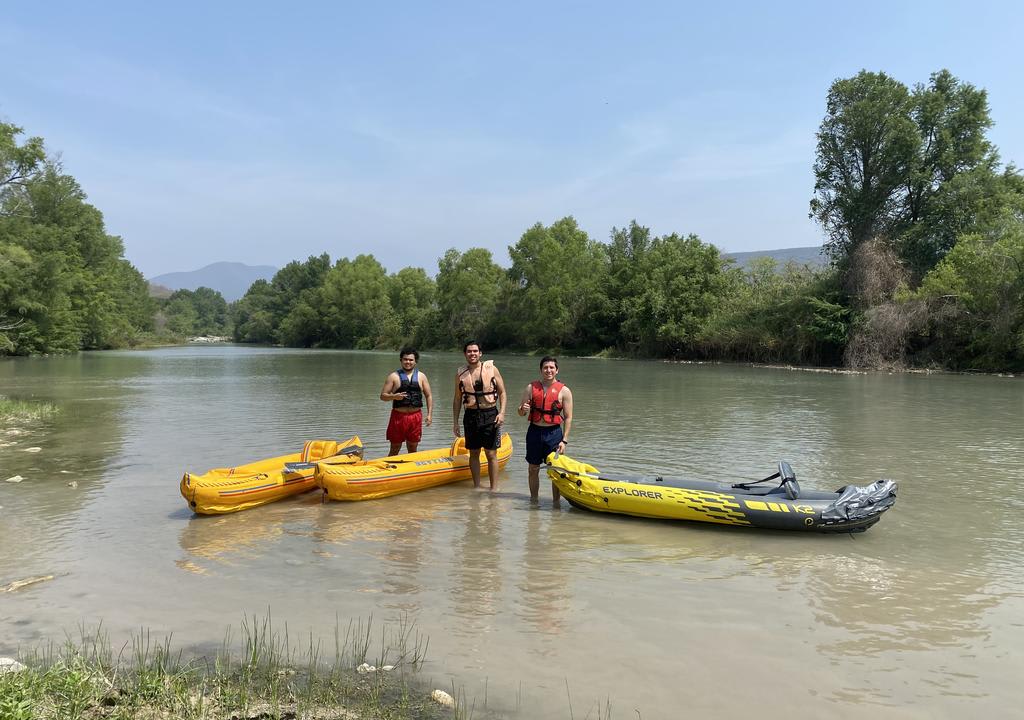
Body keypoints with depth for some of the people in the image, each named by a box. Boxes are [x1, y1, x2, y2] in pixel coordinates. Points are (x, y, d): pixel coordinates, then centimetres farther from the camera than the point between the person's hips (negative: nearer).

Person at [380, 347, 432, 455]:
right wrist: (394, 396, -20)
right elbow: (383, 396, 0)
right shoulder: (394, 376, 1)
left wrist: (430, 414, 0)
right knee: (394, 449, 5)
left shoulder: (421, 376, 8)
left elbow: (429, 396, 9)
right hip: (398, 416, -2)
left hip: (416, 417, 2)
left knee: (413, 449, 10)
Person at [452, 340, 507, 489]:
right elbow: (457, 399, 10)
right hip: (471, 416, 2)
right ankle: (476, 487, 21)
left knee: (491, 454, -1)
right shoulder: (461, 373, 5)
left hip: (490, 415, -2)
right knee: (473, 453, 9)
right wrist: (455, 422, 7)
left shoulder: (491, 368, -1)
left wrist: (502, 412, -11)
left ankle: (494, 489, 6)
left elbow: (502, 392, 1)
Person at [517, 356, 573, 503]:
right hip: (534, 432, 2)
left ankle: (556, 502, 13)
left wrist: (564, 440, -8)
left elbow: (568, 418, -2)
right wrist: (523, 409, -15)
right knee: (533, 469, 10)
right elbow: (520, 412, 10)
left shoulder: (564, 391, -2)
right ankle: (533, 500, 23)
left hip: (554, 433, -2)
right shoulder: (531, 387, 4)